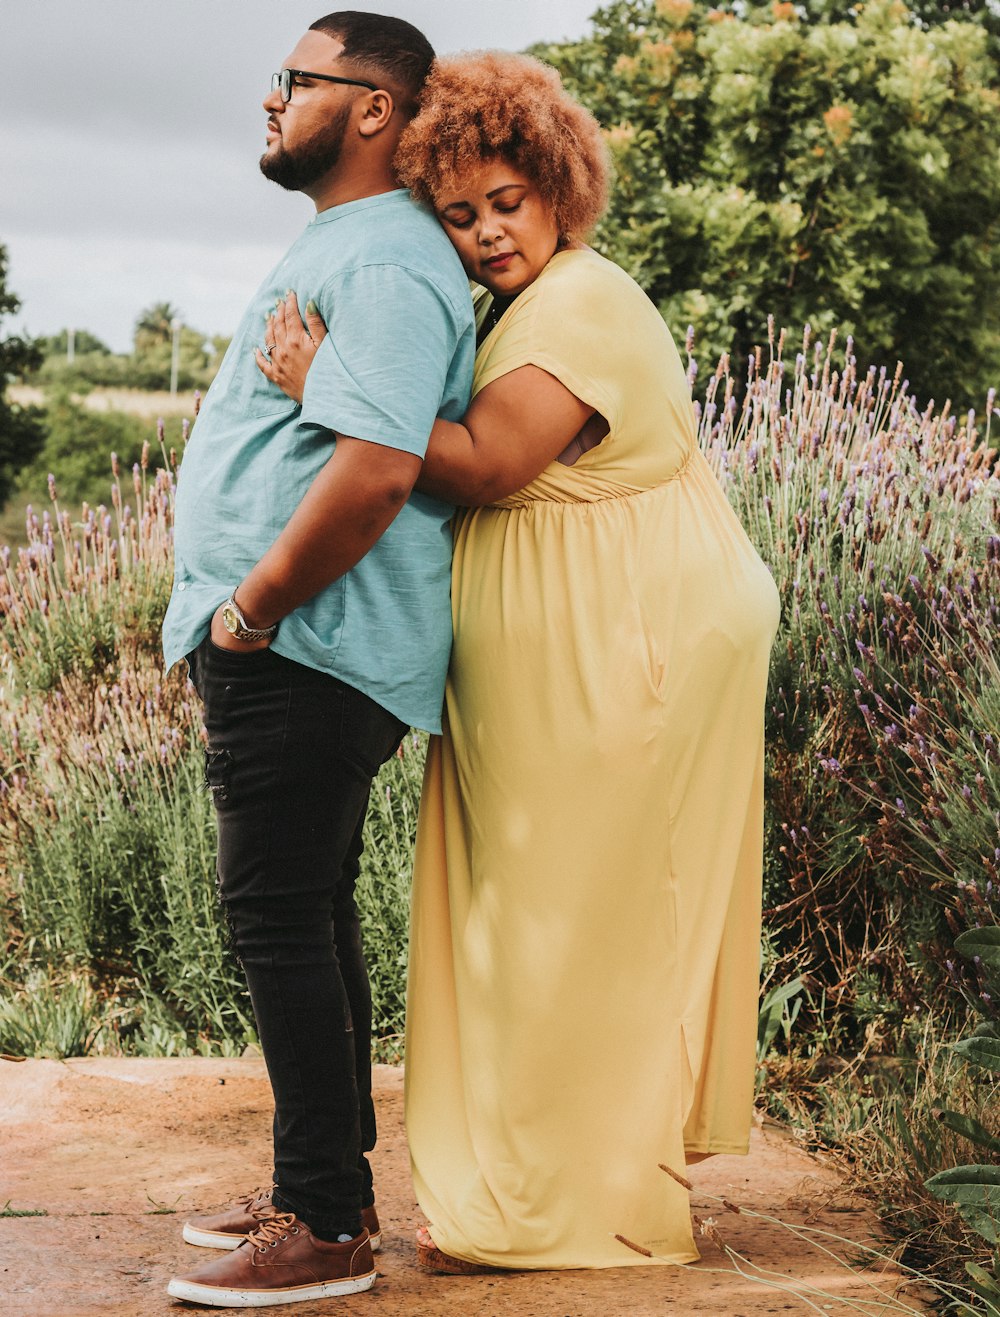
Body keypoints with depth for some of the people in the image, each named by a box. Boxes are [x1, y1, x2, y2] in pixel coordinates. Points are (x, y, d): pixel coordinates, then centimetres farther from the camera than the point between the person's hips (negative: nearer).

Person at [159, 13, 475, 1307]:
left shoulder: (385, 261, -14)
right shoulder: (339, 248, 21)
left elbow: (373, 470, -27)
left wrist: (255, 603, -18)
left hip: (303, 653, -11)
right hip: (290, 653, 11)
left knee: (280, 918, -8)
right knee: (301, 916, 15)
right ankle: (327, 1188, 25)